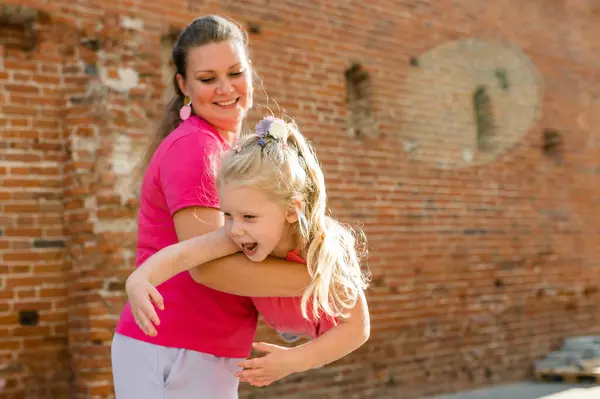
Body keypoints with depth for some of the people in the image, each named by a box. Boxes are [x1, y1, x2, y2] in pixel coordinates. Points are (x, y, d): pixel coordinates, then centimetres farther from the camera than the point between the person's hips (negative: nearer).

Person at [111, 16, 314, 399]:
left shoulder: (221, 148, 14)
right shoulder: (194, 147, -14)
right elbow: (208, 264, -23)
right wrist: (315, 278, -19)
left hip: (201, 356, 9)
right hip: (172, 356, -9)